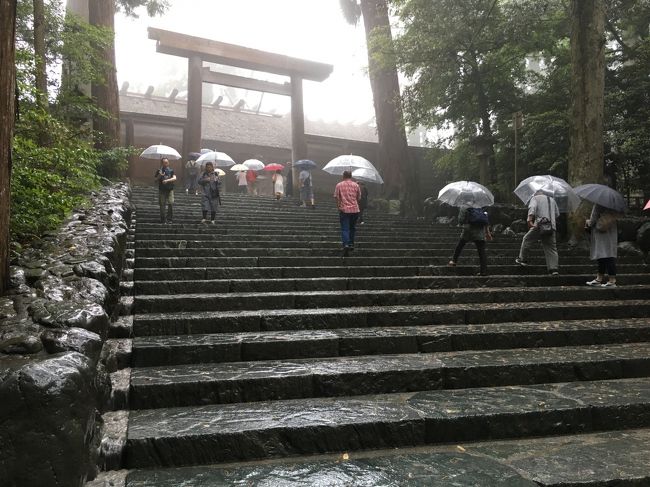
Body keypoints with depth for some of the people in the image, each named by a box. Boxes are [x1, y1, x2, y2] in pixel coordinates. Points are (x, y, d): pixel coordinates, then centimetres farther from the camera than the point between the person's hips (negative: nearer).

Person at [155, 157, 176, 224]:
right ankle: (163, 219, 8)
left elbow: (174, 178, -6)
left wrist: (167, 180, -19)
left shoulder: (171, 170, 6)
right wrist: (159, 176, -12)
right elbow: (156, 180, 6)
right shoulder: (159, 171, 6)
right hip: (162, 190, 0)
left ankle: (169, 219, 0)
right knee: (162, 205, 0)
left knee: (170, 203, -8)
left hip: (170, 189, 0)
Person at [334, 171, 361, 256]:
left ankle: (346, 245, -24)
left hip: (344, 210, -2)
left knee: (344, 229, -4)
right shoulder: (356, 185, 6)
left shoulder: (339, 185, 0)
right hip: (355, 210, 3)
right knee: (352, 228, 21)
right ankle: (351, 244, 29)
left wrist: (338, 207, 8)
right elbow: (359, 198, 10)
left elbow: (337, 198, -3)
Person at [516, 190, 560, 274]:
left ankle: (522, 259, 20)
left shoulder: (535, 198, 9)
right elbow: (557, 214, 27)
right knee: (551, 248, 6)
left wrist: (530, 220, -23)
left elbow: (532, 208, -13)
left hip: (539, 226, -5)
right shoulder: (552, 200, 26)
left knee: (526, 240, 14)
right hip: (552, 227, 5)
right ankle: (554, 268, -1)